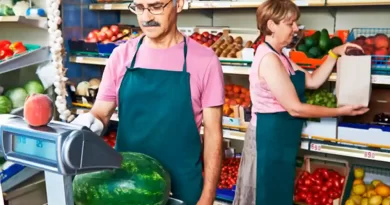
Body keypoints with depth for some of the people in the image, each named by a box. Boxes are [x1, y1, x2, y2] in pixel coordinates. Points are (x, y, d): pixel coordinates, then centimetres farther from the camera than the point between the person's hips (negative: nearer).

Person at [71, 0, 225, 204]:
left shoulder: (204, 59, -9)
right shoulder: (121, 55, -1)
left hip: (182, 185, -2)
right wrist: (89, 122, -20)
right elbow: (101, 113, 3)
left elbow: (213, 133, -6)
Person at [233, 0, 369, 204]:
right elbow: (295, 108, -21)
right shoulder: (269, 59, -21)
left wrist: (334, 53, 3)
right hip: (269, 137, -10)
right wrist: (341, 111, -12)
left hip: (279, 138, 10)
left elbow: (313, 81, 12)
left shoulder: (279, 57, 10)